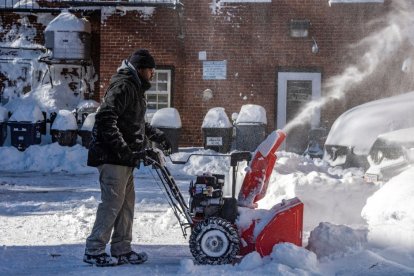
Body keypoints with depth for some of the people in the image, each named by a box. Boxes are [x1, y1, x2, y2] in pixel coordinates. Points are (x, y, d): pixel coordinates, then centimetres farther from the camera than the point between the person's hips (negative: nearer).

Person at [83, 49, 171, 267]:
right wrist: (123, 149, -26)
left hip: (124, 158, 10)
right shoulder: (122, 86, -13)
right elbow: (106, 119, -23)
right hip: (112, 157, -10)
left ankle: (122, 250, 16)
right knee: (112, 202, -9)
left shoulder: (135, 88, 21)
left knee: (127, 203, 10)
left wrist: (157, 136, 34)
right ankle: (94, 251, -3)